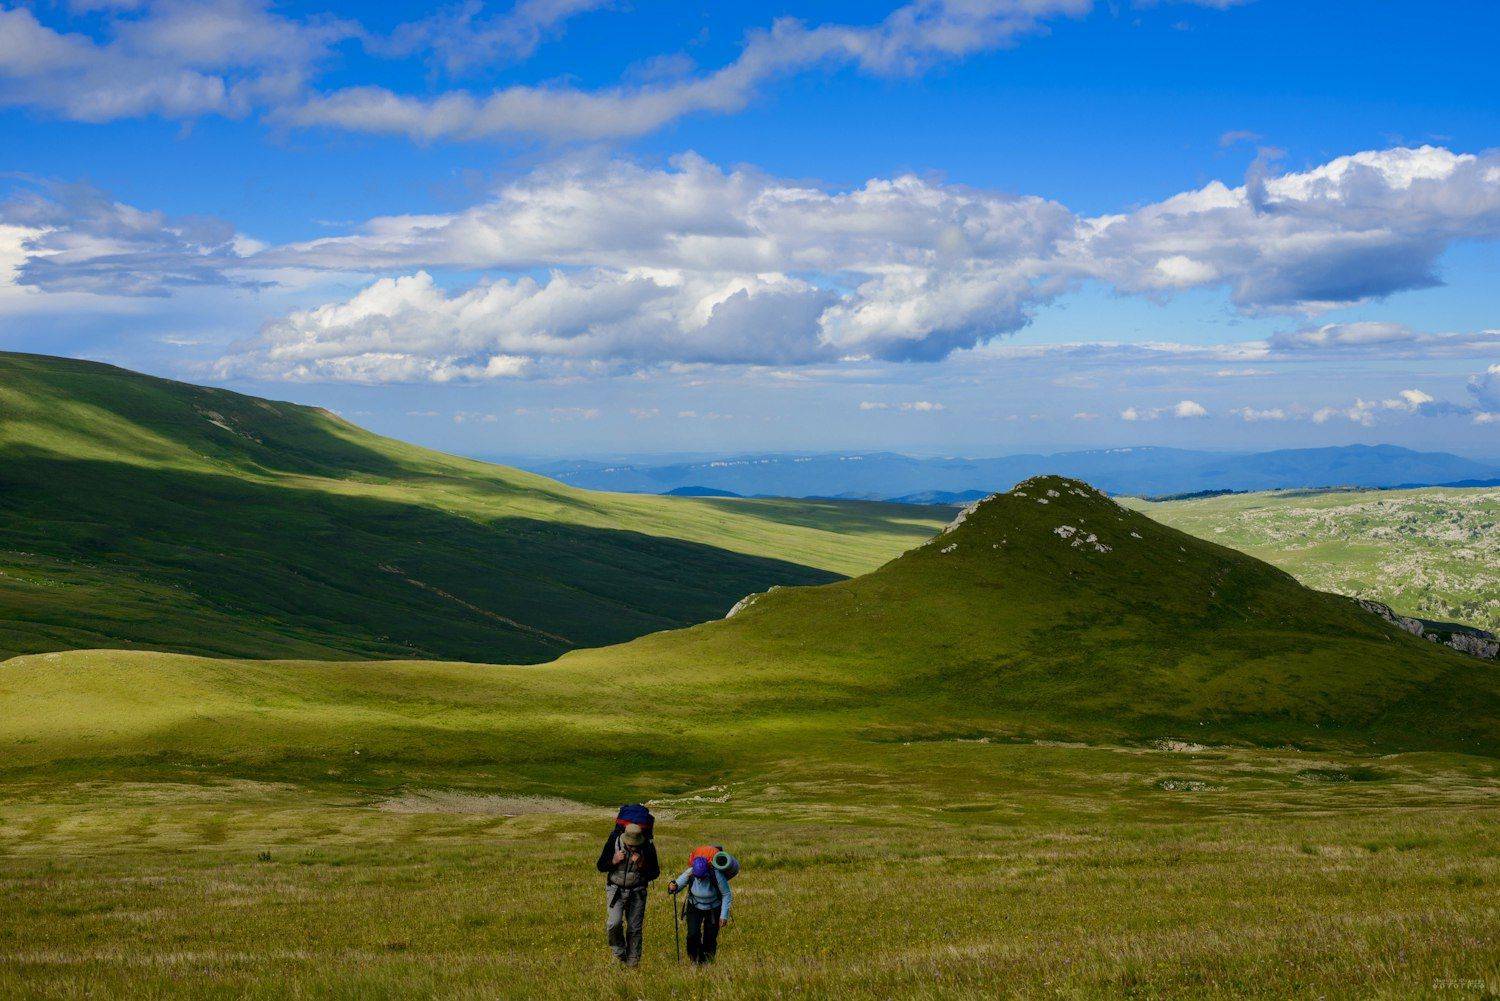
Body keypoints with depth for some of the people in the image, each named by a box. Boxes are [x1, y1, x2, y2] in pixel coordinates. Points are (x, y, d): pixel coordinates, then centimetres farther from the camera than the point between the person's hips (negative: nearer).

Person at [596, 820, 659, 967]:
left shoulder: (648, 846, -11)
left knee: (635, 928, 1)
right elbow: (601, 866, -2)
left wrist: (641, 865, -21)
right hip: (616, 889, 0)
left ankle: (632, 963, 16)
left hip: (637, 892, 0)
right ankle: (619, 949, 10)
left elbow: (655, 872, -2)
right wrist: (614, 861, -21)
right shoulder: (614, 842, -12)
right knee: (614, 923, -18)